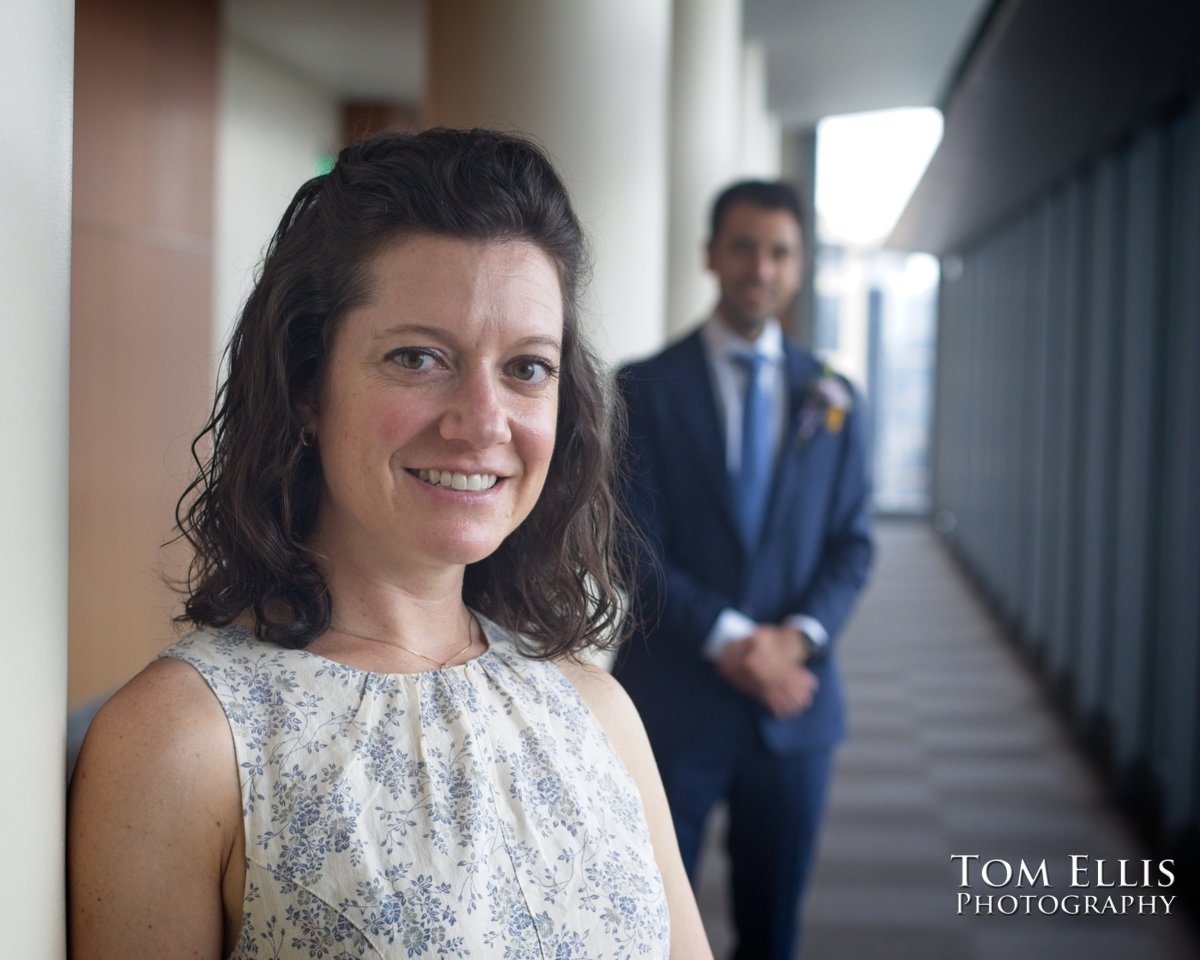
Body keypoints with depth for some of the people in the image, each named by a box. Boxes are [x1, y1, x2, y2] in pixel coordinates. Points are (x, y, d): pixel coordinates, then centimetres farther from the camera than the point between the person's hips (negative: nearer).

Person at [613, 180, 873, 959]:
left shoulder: (831, 398, 8)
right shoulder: (647, 388, -2)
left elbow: (853, 542, 6)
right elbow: (634, 546, -7)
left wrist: (798, 637, -11)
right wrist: (729, 639, -17)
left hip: (796, 699, 3)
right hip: (674, 701, -3)